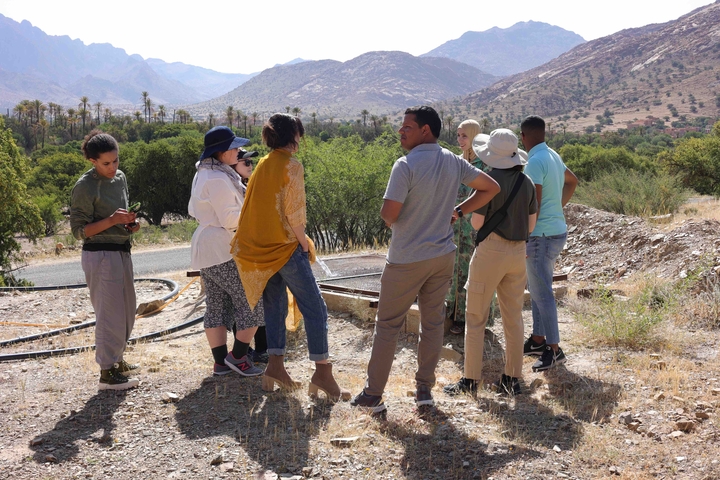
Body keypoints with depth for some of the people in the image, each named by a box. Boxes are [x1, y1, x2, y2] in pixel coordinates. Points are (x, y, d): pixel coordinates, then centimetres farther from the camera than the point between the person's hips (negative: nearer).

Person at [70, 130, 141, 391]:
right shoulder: (85, 187, -13)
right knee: (110, 314, -4)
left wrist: (130, 223, 3)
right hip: (100, 254, -8)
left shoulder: (120, 177, 10)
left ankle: (115, 360, 32)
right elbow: (79, 230, -13)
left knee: (126, 311, 17)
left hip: (121, 251, 8)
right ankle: (107, 373, 5)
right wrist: (112, 220, -24)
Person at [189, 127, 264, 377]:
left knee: (216, 307, 11)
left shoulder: (203, 174, 15)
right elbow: (230, 219, -19)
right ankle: (238, 356, 3)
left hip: (205, 250, 11)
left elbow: (194, 210, 24)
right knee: (252, 302, -2)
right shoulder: (218, 179, -18)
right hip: (223, 251, -11)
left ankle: (220, 362, 16)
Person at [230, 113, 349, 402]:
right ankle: (322, 372, -2)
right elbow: (294, 213, -17)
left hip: (260, 247, 8)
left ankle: (275, 366, 11)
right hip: (285, 247, -8)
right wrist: (304, 244, -6)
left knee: (275, 305, 15)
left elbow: (257, 207, 13)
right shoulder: (291, 165, -12)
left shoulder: (263, 164, 10)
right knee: (314, 308, -1)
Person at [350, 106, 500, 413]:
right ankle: (424, 390, 20)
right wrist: (458, 211, 9)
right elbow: (490, 188, 12)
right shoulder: (454, 163, 2)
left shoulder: (406, 165, -18)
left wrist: (391, 218, 2)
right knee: (433, 322, 14)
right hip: (443, 255, 6)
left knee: (387, 324, 6)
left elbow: (389, 214, -21)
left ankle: (373, 395, 13)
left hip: (407, 260, -5)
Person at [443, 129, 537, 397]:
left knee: (476, 317, 3)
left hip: (490, 251, -6)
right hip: (518, 252, 6)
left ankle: (471, 380, 7)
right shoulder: (527, 182, 5)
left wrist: (474, 207, 6)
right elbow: (531, 225, 9)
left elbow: (477, 222, -13)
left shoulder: (490, 181, -14)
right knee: (513, 318, 11)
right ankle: (512, 379, 17)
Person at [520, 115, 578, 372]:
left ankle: (554, 350, 0)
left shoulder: (535, 162, -17)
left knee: (542, 293, -5)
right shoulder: (553, 156, 11)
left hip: (542, 235, -10)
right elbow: (572, 181, 29)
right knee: (536, 288, 18)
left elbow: (534, 205, -21)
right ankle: (538, 340, 27)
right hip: (557, 229, 10)